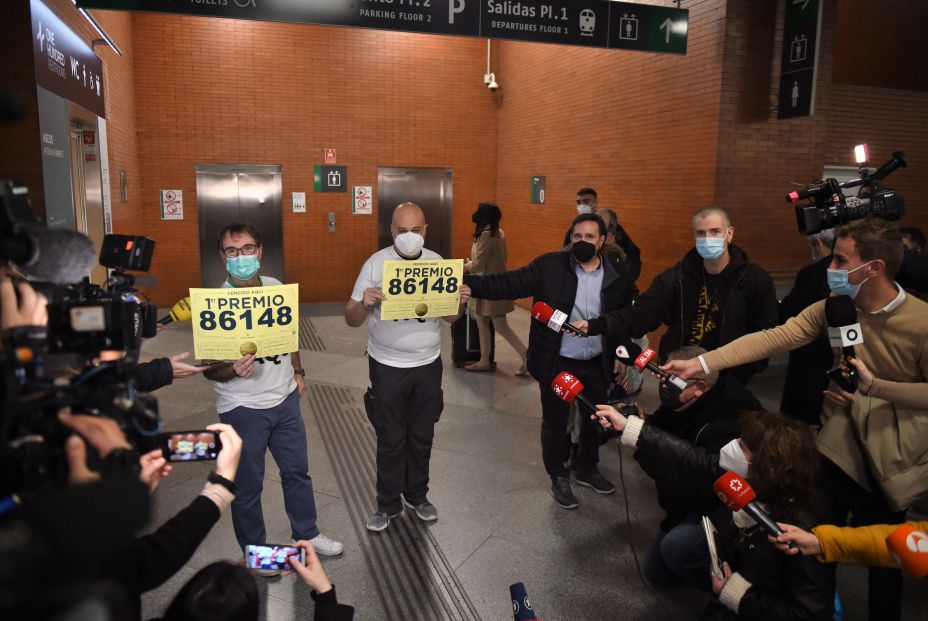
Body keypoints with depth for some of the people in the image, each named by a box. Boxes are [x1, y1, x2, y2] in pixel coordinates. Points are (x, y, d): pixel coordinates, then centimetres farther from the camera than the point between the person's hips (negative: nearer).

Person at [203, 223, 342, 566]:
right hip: (243, 409, -5)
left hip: (285, 399, 5)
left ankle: (307, 533, 40)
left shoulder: (276, 287, -1)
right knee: (247, 486, 11)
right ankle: (254, 549, 34)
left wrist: (297, 373, 18)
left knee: (297, 471, 20)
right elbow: (208, 367, -15)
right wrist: (233, 370, -35)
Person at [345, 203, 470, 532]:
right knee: (391, 439, 9)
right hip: (388, 367, -2)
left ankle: (417, 495, 35)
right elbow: (351, 320, -11)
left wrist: (461, 302, -18)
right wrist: (365, 303, -32)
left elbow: (450, 317, 3)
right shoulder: (375, 263, -10)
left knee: (422, 436, 15)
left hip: (428, 364, 3)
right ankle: (388, 504, 27)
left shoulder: (437, 262, -1)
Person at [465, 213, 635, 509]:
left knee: (595, 418, 21)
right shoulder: (549, 266, -11)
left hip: (596, 364, 4)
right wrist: (468, 282, -30)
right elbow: (508, 284, -18)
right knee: (555, 422, 11)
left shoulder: (617, 277, -2)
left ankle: (587, 469, 46)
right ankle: (559, 477, 34)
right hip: (556, 363, -3)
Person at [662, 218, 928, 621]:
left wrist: (874, 385, -26)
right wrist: (702, 363, -23)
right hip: (843, 437, 3)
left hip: (894, 448, -3)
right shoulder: (832, 306, -8)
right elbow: (773, 338, -15)